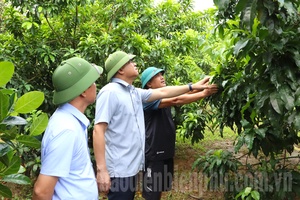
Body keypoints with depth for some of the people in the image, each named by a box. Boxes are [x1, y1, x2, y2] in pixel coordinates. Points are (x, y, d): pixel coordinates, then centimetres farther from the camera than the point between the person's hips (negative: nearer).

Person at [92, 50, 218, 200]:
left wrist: (192, 86, 22)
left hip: (132, 166, 9)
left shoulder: (135, 93, 11)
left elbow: (162, 92, 21)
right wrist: (101, 170, -26)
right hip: (119, 169, -9)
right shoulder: (110, 92, -15)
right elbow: (98, 131, -21)